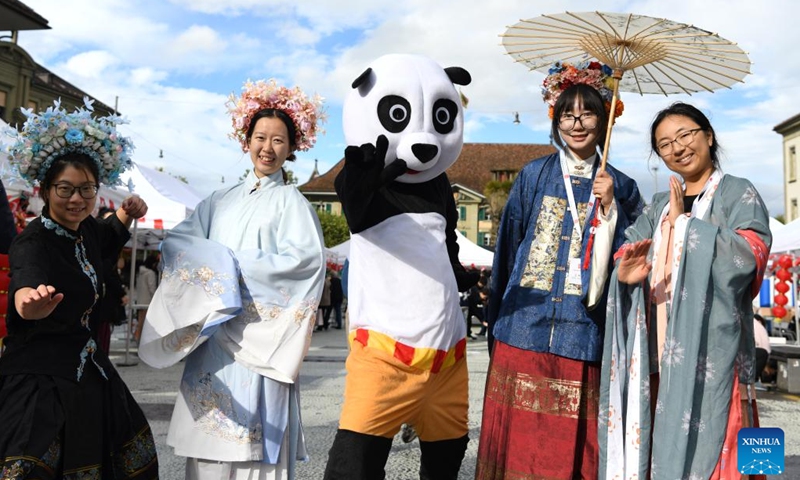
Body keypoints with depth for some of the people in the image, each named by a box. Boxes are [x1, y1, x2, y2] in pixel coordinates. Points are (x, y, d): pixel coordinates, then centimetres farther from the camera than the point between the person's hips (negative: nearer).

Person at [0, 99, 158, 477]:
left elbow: (108, 240, 28)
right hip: (40, 378, -8)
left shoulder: (86, 230, 2)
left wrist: (125, 215, 8)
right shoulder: (32, 244, -21)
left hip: (86, 371, 8)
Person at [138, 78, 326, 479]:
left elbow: (305, 259, -10)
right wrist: (218, 263, -10)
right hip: (212, 333, 4)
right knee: (209, 435, 4)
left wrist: (237, 268, -10)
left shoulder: (291, 202, 4)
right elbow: (176, 240, 9)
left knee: (253, 434, -6)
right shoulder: (221, 201, 16)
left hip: (259, 330, -4)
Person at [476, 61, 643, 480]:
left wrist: (609, 207, -10)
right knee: (518, 442, 3)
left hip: (581, 335, 0)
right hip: (524, 330, 0)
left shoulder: (619, 187, 8)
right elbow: (508, 248, 9)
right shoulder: (534, 175, 8)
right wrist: (495, 324, 8)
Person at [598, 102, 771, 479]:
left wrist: (684, 221, -10)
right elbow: (625, 257, 8)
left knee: (703, 445, -6)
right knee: (660, 448, 6)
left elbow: (747, 256, -14)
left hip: (710, 351, -5)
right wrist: (625, 273, -14)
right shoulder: (660, 205, 19)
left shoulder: (739, 194, 4)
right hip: (660, 353, 5)